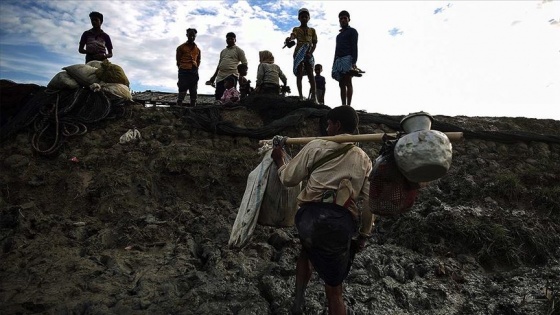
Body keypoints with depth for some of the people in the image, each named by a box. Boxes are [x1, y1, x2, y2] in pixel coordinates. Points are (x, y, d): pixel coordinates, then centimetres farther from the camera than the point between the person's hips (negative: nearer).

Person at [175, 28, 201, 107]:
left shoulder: (197, 49, 16)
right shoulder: (181, 47, 6)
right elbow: (178, 60, 5)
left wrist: (195, 69, 6)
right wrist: (182, 69, -2)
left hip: (194, 72, 4)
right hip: (184, 72, -4)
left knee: (194, 94, 2)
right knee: (182, 93, -10)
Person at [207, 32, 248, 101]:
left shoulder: (238, 50, 7)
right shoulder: (223, 51, 24)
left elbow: (244, 64, 2)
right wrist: (214, 76, 24)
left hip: (231, 75, -6)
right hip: (220, 76, 6)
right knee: (217, 96, 0)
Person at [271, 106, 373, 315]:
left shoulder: (317, 146, 8)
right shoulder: (364, 159, 18)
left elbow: (289, 178, 10)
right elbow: (369, 201, 14)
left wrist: (279, 160, 30)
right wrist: (364, 235, 23)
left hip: (311, 215, -1)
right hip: (342, 222, 1)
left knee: (307, 250, 33)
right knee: (334, 285, 16)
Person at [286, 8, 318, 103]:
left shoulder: (312, 30, 15)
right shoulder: (296, 29, 10)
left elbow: (314, 44, 8)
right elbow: (293, 35, -14)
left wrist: (310, 53, -11)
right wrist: (289, 39, -40)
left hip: (308, 54, 1)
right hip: (299, 53, -1)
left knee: (310, 74, -9)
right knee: (299, 75, -6)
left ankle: (314, 96, -16)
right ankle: (301, 96, -9)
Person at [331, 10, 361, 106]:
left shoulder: (352, 31, 8)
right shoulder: (338, 35, 29)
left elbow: (354, 47, -4)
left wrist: (354, 62, -17)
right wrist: (334, 64, 15)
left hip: (348, 58, -7)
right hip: (338, 60, 7)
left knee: (348, 82, -17)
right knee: (341, 84, -3)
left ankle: (348, 106, -25)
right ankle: (343, 106, -8)